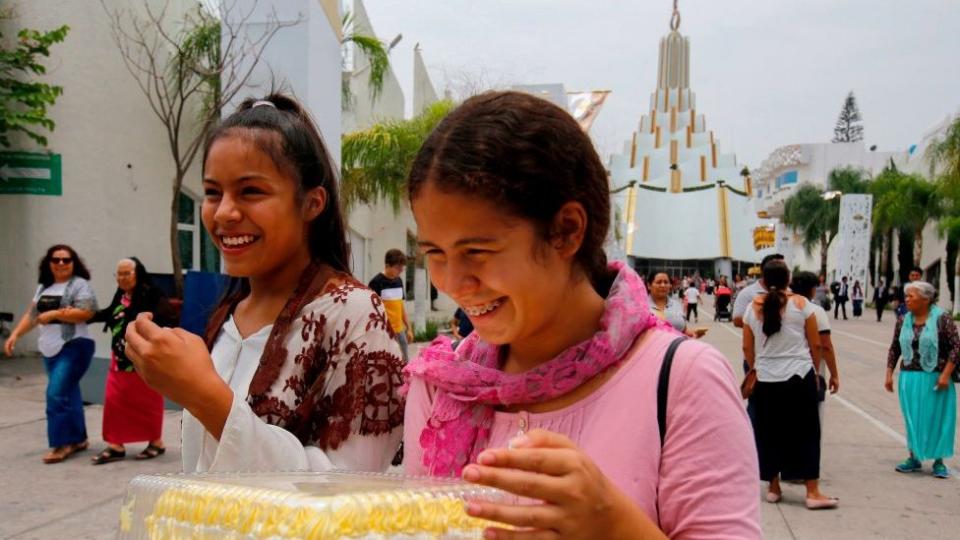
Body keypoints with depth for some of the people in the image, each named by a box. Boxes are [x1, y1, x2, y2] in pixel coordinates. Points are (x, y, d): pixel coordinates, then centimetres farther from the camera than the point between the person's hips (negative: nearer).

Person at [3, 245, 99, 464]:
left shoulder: (80, 285, -8)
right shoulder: (44, 286, 15)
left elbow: (86, 313, -20)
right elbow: (32, 314, 18)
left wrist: (54, 314, -19)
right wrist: (15, 334, 9)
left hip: (74, 346, -7)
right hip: (50, 348, 8)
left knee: (57, 393, -13)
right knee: (68, 393, 12)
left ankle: (63, 443, -6)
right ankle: (78, 439, 21)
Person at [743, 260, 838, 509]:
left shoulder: (754, 307, 2)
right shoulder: (801, 303, -3)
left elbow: (747, 347, 6)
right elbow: (815, 344, 0)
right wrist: (816, 370, 13)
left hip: (765, 380, 2)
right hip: (799, 376, -2)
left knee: (769, 433, 11)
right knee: (806, 433, 3)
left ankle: (773, 487, 18)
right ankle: (813, 492, 4)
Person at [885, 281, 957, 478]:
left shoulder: (942, 319, -9)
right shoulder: (903, 320, 5)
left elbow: (955, 347, -11)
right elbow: (894, 349, 12)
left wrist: (945, 375, -16)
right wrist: (889, 374, 8)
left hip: (935, 378, -4)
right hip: (909, 378, 4)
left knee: (936, 417, 3)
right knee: (912, 418, 8)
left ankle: (939, 461, 15)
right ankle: (914, 457, 22)